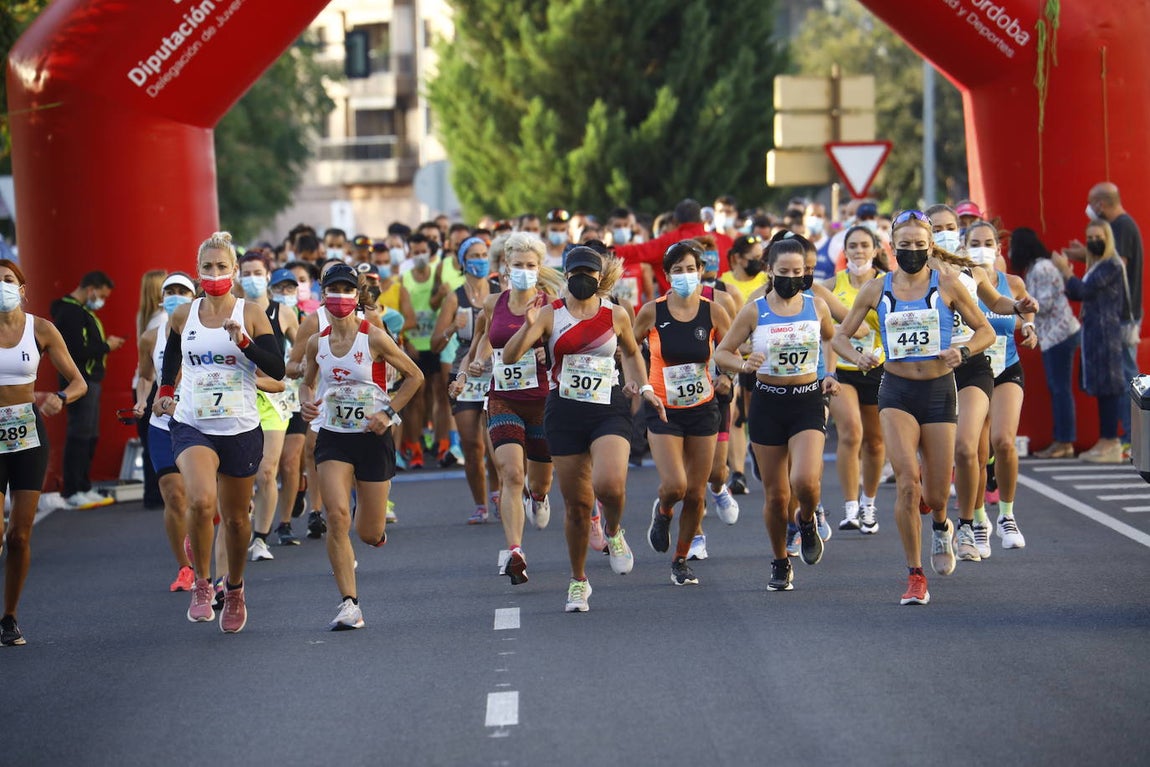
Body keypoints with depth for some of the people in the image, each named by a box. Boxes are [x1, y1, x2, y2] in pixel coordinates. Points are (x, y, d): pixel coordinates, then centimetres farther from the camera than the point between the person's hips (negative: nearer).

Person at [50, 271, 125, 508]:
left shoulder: (80, 310, 18)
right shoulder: (71, 312, -16)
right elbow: (78, 351, -23)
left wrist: (105, 343, 3)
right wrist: (106, 346, -13)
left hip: (89, 380, 11)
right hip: (80, 382, -11)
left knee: (88, 436, 14)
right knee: (79, 435, -9)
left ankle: (84, 488, 19)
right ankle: (72, 492, -7)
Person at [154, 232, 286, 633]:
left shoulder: (251, 314, -3)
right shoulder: (183, 316, 4)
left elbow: (277, 368, -10)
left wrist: (243, 341, -21)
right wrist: (165, 392, 16)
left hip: (241, 429, 0)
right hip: (191, 426, 0)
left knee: (235, 517, 10)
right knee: (201, 501, -26)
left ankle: (234, 589, 35)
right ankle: (201, 586, -10)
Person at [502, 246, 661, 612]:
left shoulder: (616, 315, 3)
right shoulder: (550, 314, 0)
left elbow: (632, 352, 23)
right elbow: (509, 356, -9)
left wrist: (644, 387, 8)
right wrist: (528, 328, -27)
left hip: (609, 410, 0)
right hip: (565, 413, 0)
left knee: (610, 485, -27)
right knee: (577, 505, 2)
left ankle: (613, 532, 8)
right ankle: (578, 581, 22)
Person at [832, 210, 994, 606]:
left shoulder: (946, 285, -1)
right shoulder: (877, 290, 2)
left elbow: (986, 331, 5)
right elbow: (841, 336, 10)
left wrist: (962, 351, -15)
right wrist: (858, 357, -11)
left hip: (939, 391, 0)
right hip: (897, 392, 0)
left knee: (936, 495, 2)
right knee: (907, 482, -18)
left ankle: (940, 526, 42)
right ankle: (915, 576, -6)